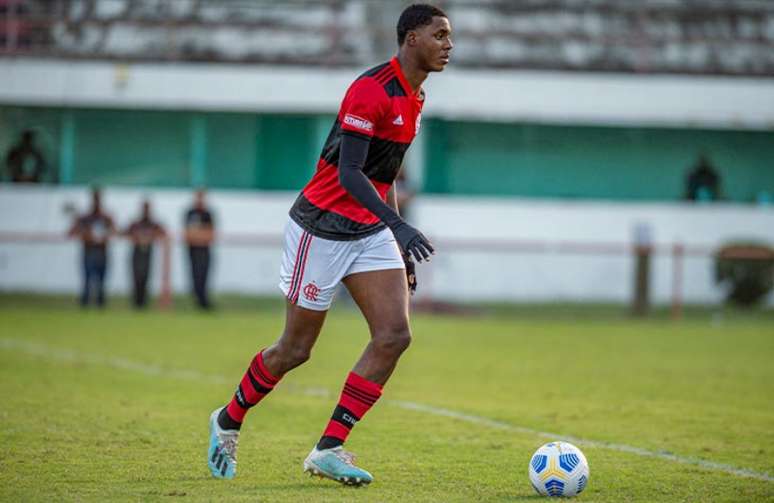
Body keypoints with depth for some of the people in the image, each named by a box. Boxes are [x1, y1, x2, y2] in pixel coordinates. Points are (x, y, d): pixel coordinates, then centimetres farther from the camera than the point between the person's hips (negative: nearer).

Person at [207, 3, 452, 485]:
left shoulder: (415, 98, 10)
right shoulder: (371, 89, -19)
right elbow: (349, 173, -26)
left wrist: (401, 245, 21)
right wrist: (399, 226, -37)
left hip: (371, 230, 8)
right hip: (323, 227, -8)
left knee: (394, 336, -9)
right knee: (296, 349, 2)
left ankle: (329, 449, -4)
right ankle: (228, 422, 28)